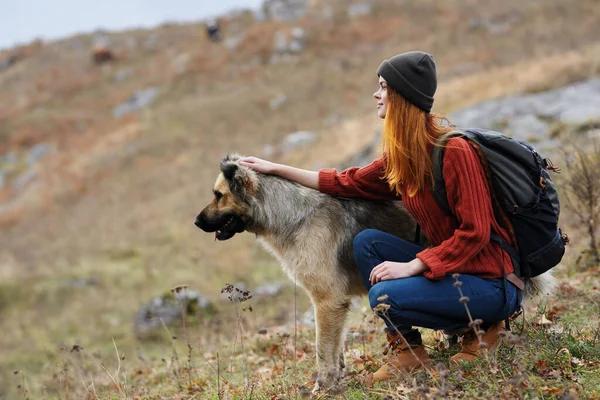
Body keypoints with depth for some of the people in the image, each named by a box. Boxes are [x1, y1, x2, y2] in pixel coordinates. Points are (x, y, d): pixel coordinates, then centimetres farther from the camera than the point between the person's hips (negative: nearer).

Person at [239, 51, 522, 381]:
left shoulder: (454, 152, -21)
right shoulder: (401, 155, 4)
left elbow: (474, 232, -22)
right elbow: (348, 183, 13)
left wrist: (409, 267, -24)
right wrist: (277, 169, 12)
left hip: (491, 282, -8)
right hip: (447, 265, 8)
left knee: (385, 296, -23)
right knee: (366, 242, -2)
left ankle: (479, 326, 0)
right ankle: (407, 350, 3)